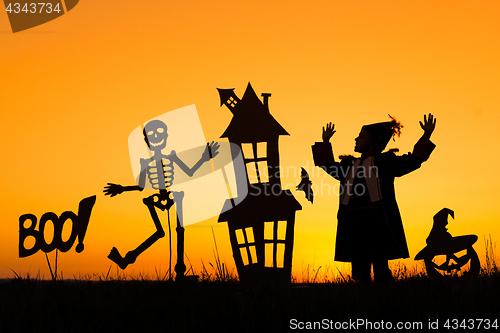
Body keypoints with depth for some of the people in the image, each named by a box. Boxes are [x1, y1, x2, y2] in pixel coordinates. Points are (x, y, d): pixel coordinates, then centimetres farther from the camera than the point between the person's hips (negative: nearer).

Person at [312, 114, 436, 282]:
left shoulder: (385, 162, 6)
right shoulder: (350, 165, 20)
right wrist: (325, 141, 39)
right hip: (352, 225, 5)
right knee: (359, 274, 7)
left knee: (381, 274, -11)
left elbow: (413, 160, 1)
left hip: (377, 224, -5)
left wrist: (426, 136, -4)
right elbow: (328, 165, 35)